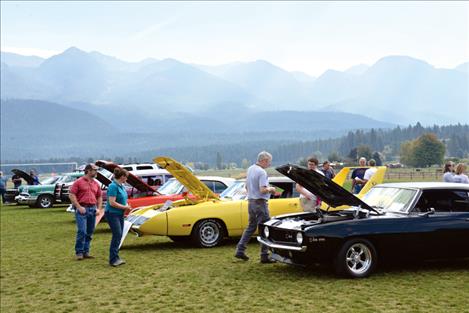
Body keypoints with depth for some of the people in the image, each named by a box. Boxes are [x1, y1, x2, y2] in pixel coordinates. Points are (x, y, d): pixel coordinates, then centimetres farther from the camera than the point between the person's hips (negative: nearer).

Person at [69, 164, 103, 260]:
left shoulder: (96, 184, 14)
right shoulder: (79, 182, -3)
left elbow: (99, 197, 21)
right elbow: (71, 195, -8)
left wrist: (99, 209, 9)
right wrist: (79, 207, -15)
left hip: (92, 209, 6)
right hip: (82, 209, -6)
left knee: (90, 232, 8)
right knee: (82, 231, -10)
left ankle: (86, 252, 16)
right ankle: (79, 252, -2)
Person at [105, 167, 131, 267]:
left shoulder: (122, 186, 9)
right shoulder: (113, 186, -18)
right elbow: (112, 203, -23)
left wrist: (127, 206, 4)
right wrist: (124, 207, -14)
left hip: (120, 214, 9)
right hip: (112, 214, -9)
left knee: (119, 235, 9)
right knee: (117, 235, -13)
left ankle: (115, 257, 17)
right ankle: (113, 259, -9)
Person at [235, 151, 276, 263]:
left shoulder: (250, 169, 9)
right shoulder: (262, 172, -18)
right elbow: (263, 190, -26)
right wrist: (271, 189, -6)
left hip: (250, 202, 9)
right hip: (260, 203, -8)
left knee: (251, 227, 18)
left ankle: (240, 250, 15)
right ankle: (264, 256, 3)